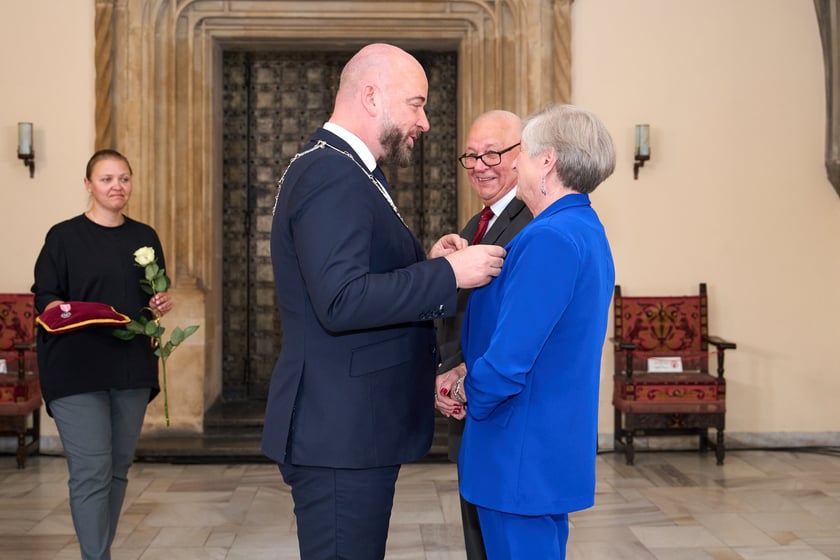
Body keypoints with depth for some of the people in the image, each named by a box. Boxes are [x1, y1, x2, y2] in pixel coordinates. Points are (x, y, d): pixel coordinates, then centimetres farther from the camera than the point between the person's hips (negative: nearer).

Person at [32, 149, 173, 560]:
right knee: (91, 472, -11)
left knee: (118, 468, 11)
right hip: (77, 371, -5)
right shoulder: (64, 236, 0)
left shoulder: (145, 237, 12)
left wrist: (163, 303, -1)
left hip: (132, 370, 5)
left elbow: (158, 293, 21)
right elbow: (44, 297, -2)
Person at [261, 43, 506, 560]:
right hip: (340, 433, -10)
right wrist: (448, 274, -20)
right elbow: (341, 302, -27)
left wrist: (425, 262, 6)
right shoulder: (330, 176, -17)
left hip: (354, 428, 10)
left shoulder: (346, 172, 16)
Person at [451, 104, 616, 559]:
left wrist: (470, 392, -5)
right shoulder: (588, 231, 11)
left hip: (523, 455, -10)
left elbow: (508, 362, -25)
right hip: (559, 449, 10)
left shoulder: (549, 238, -21)